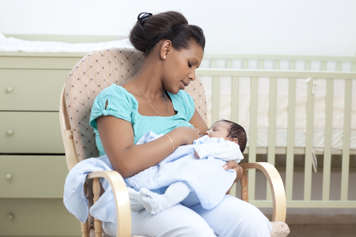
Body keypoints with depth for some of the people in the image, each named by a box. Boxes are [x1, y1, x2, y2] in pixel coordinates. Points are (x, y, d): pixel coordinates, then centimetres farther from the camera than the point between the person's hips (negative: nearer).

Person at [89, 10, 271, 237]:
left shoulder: (180, 100, 20)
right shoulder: (114, 99, -4)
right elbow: (124, 164, -20)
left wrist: (228, 163, -1)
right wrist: (179, 136, -11)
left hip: (187, 196, 6)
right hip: (136, 206, -6)